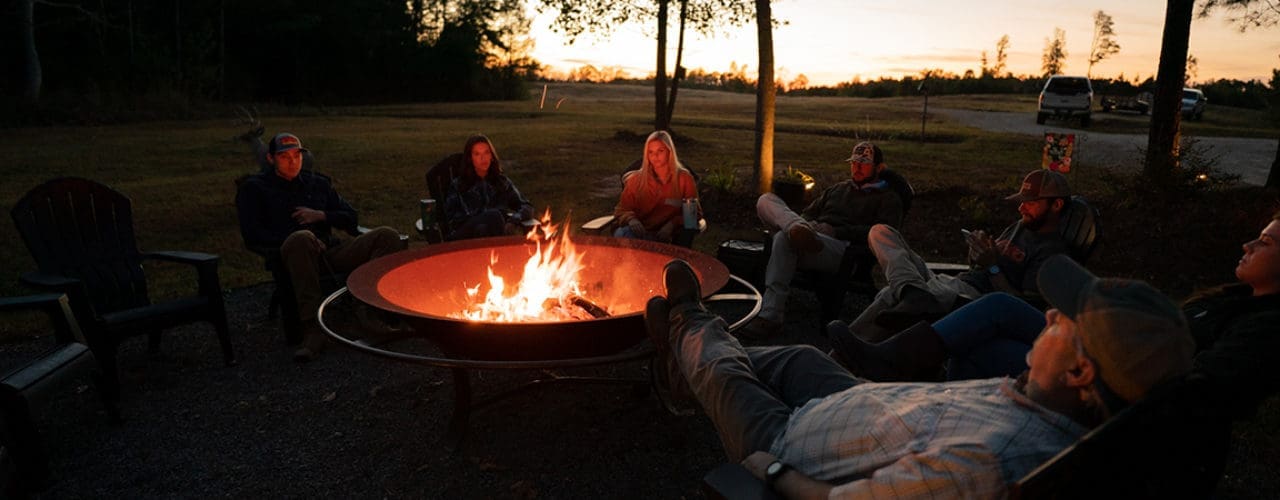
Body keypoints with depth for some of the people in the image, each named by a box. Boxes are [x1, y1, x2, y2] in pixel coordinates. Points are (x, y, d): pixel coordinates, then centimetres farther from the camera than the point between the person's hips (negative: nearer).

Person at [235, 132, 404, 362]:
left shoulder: (318, 183, 28)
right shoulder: (254, 188, 16)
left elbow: (350, 218, 26)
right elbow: (252, 235, 3)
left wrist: (321, 215, 5)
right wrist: (299, 240, -9)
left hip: (331, 252, 4)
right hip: (293, 252, -4)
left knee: (387, 236, -21)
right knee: (301, 238, -42)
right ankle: (313, 329, -44)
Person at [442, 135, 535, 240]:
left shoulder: (502, 181, 26)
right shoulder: (457, 185, 21)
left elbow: (527, 207, 18)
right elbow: (452, 218, 8)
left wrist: (513, 220, -6)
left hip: (501, 231, 1)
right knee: (494, 216, -35)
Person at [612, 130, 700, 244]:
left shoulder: (684, 179, 7)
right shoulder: (636, 180, 12)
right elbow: (622, 210, 13)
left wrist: (673, 224, -13)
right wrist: (631, 220, -13)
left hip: (664, 235, -2)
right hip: (639, 231, 2)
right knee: (620, 234, -35)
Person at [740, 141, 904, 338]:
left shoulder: (888, 198, 15)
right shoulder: (837, 189, 35)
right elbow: (809, 212, 31)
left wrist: (836, 231, -11)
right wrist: (805, 224, 4)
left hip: (844, 247, -6)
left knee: (784, 238, -36)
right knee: (766, 200, -11)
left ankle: (770, 317, -40)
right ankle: (799, 229, -43)